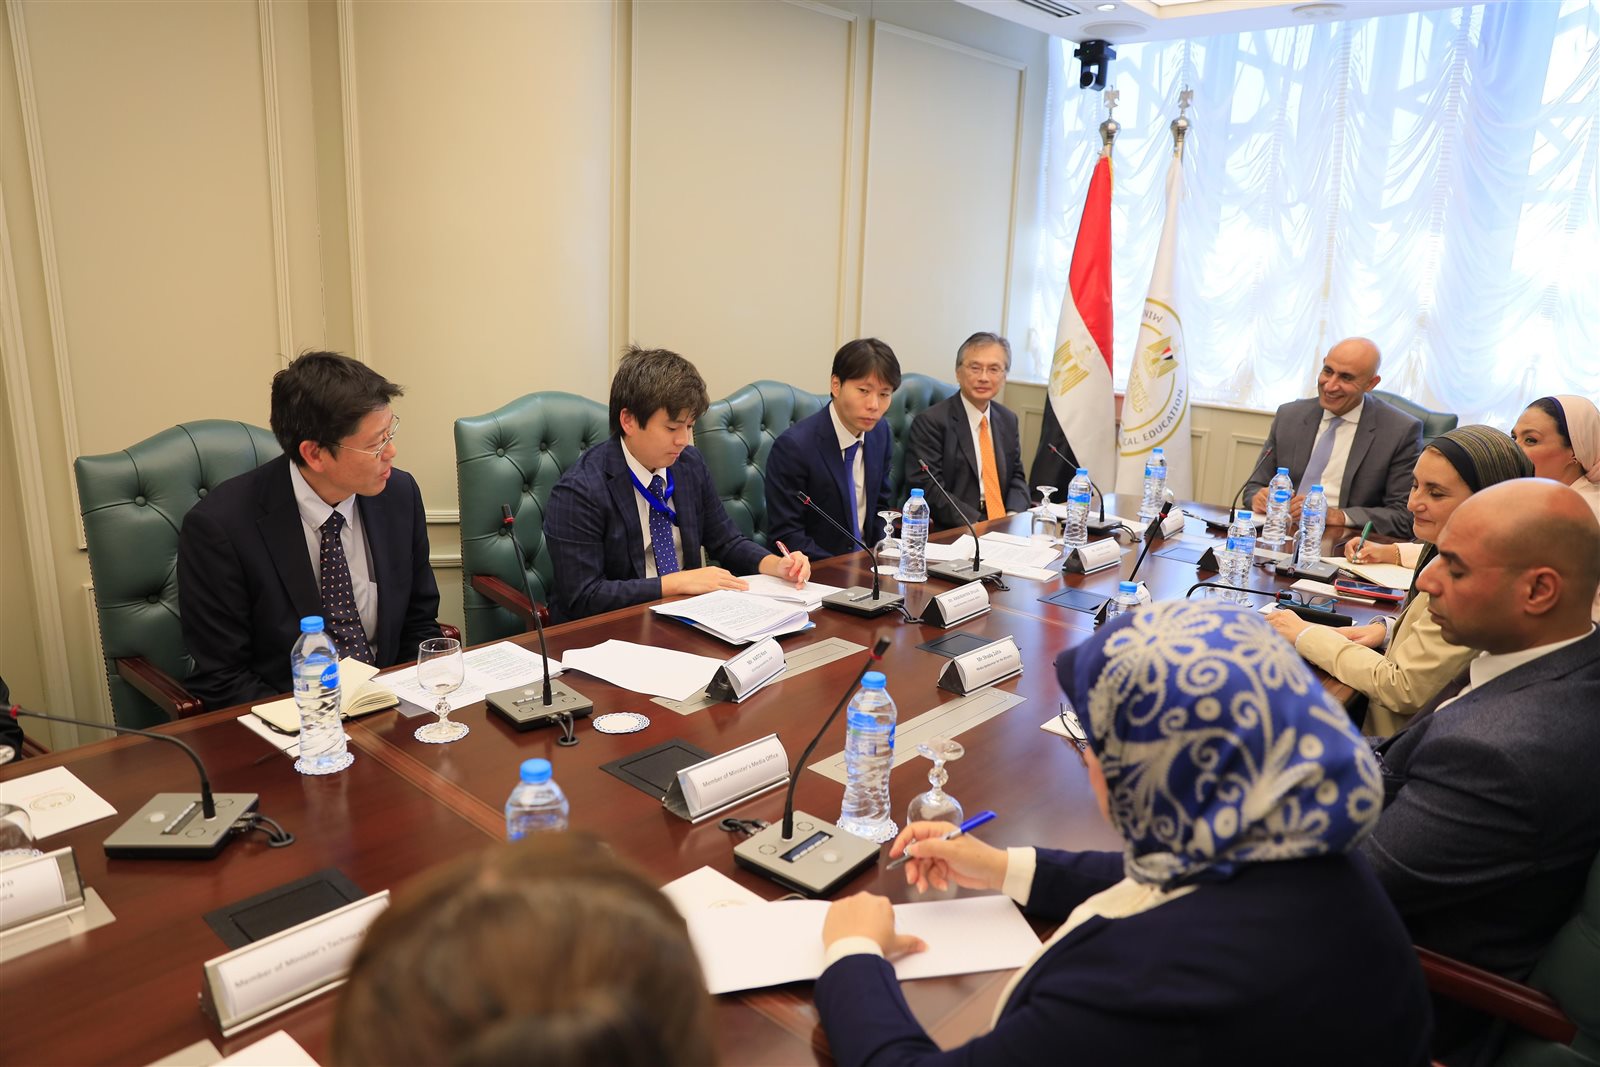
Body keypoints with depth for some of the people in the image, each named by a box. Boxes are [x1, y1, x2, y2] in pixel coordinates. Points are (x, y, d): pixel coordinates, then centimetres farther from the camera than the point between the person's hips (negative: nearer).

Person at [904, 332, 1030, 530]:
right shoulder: (930, 422, -7)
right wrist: (980, 525, -20)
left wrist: (1014, 516, -3)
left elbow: (1016, 477, 18)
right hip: (950, 535, -5)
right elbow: (928, 489, -14)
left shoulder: (1008, 420, 14)